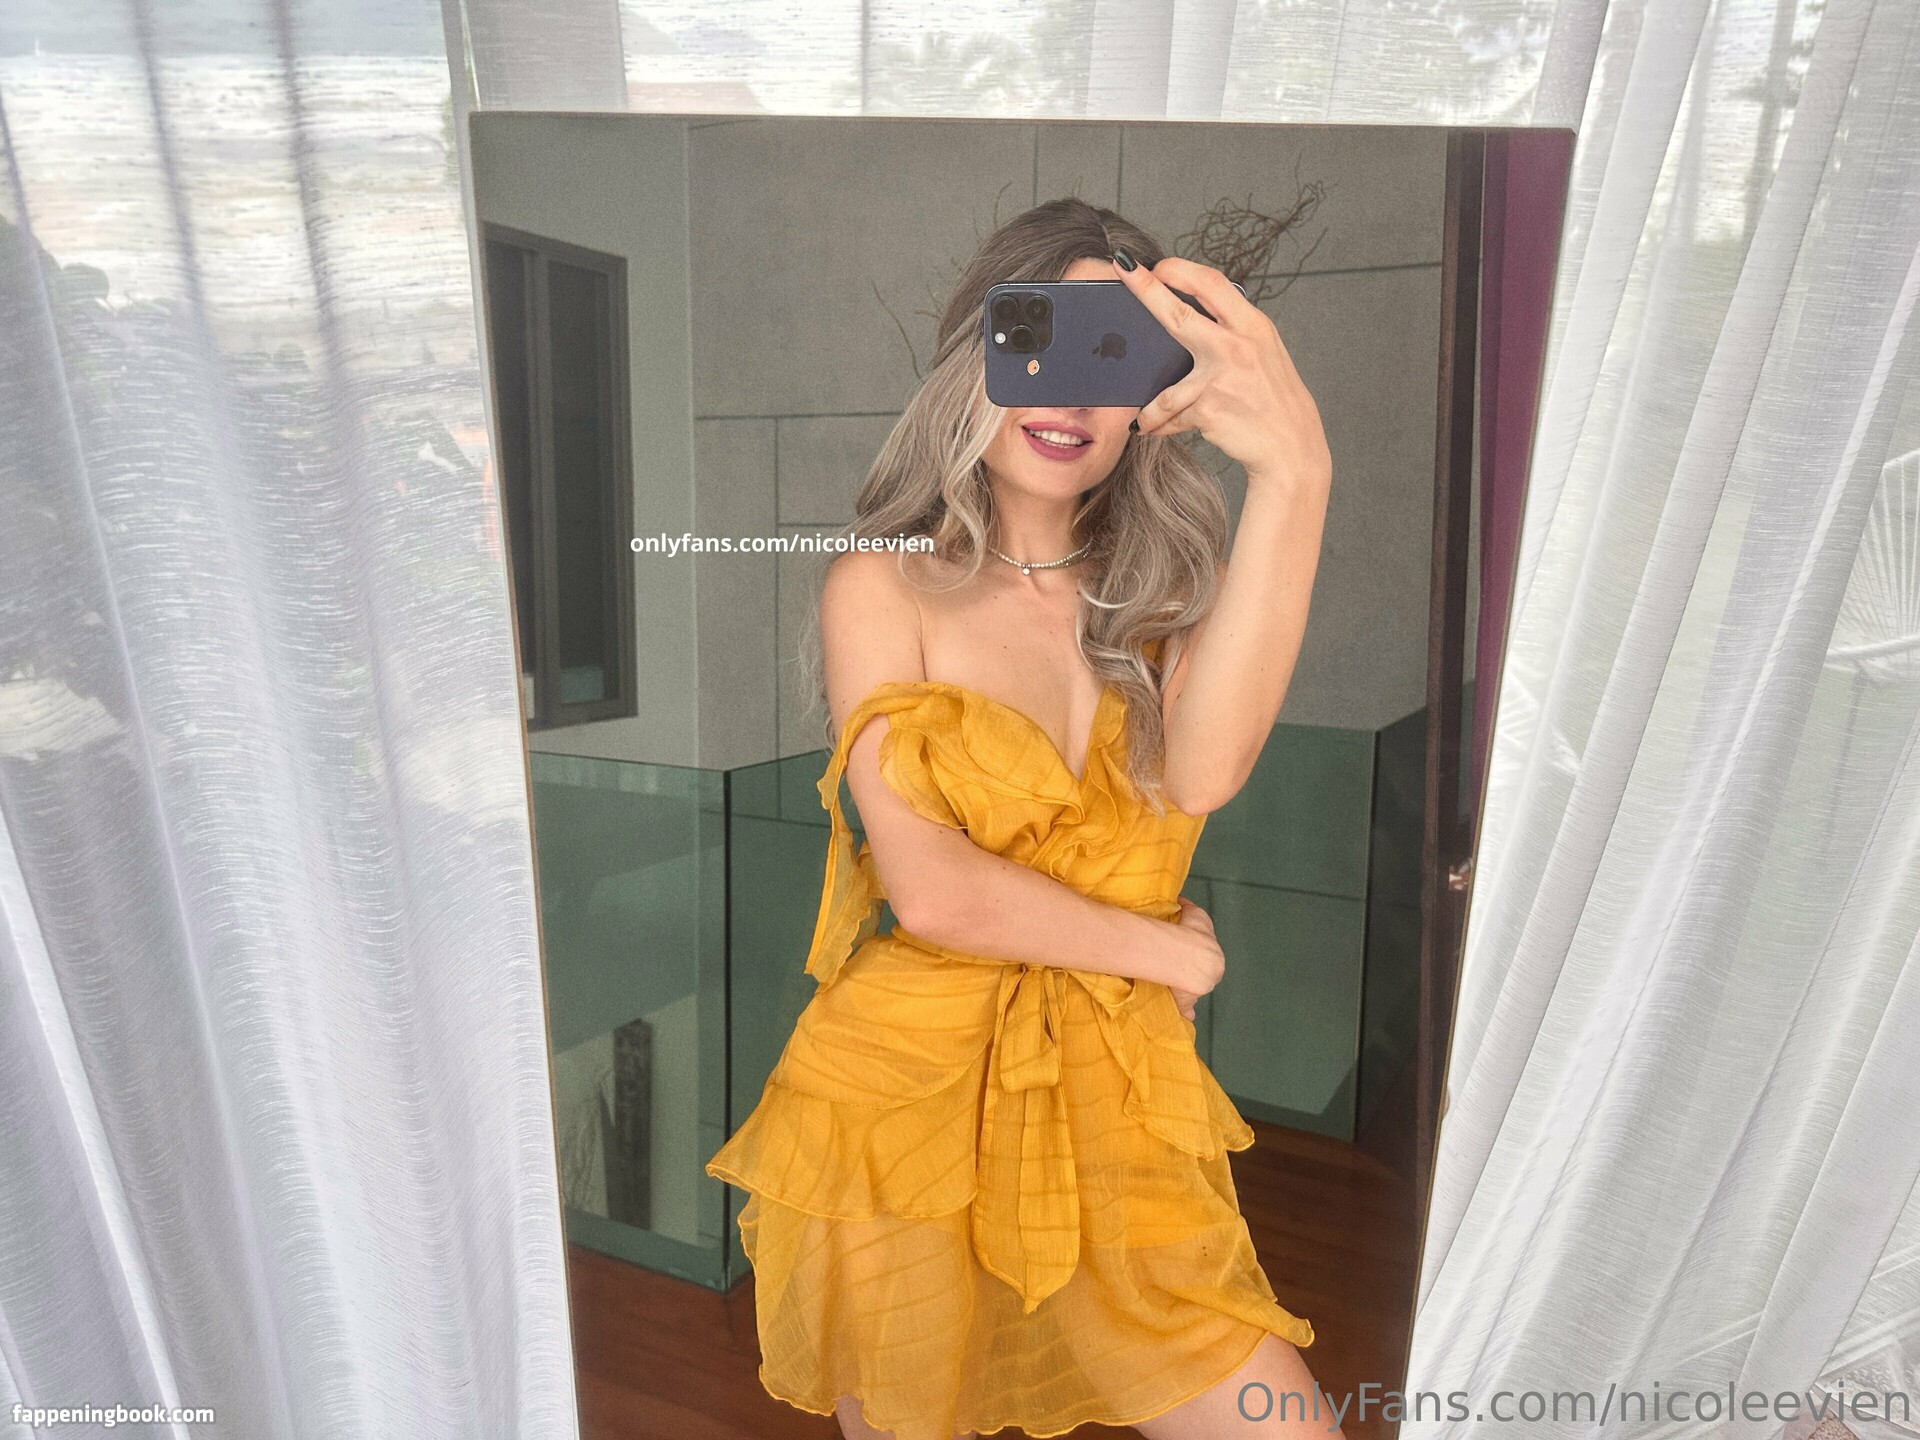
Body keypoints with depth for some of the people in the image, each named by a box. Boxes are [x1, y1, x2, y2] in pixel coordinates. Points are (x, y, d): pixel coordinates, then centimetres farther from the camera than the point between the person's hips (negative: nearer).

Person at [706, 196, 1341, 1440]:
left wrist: (1294, 469, -30)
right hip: (904, 1092, -2)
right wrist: (1166, 952, -5)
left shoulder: (1173, 591, 4)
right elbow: (929, 888, -14)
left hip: (1114, 1102, 2)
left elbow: (1205, 771, -20)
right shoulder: (885, 587, -3)